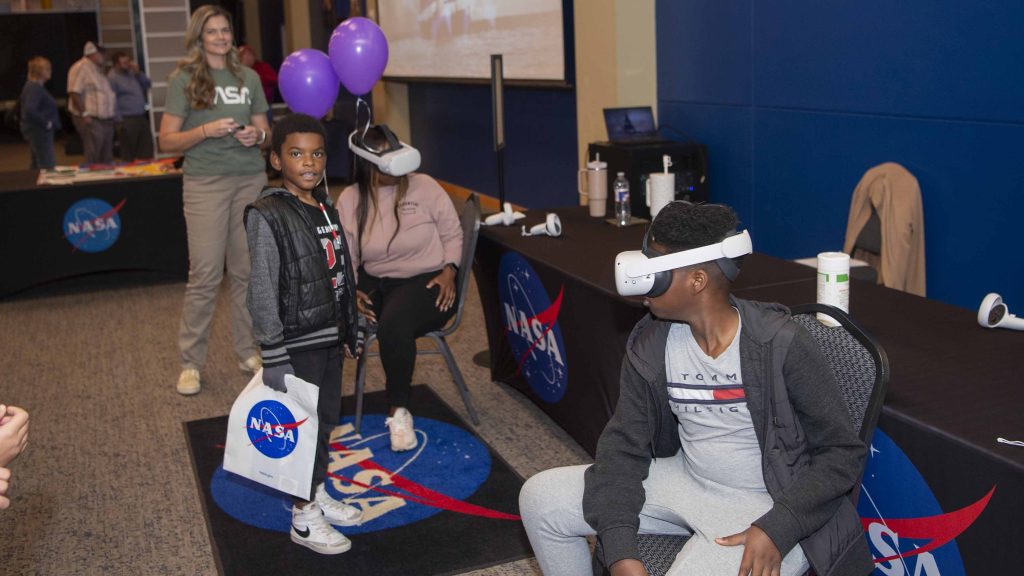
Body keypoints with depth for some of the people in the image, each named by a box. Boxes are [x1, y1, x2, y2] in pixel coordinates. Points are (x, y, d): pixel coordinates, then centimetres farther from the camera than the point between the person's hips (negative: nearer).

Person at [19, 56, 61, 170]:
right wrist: (46, 123, -22)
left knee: (36, 165, 18)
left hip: (38, 131, 11)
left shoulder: (32, 86, 14)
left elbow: (21, 104, 27)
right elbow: (30, 109, -32)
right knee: (48, 166, -11)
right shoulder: (35, 88, -18)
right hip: (39, 132, -11)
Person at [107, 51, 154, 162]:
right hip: (127, 121, -7)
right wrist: (119, 121, -17)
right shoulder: (112, 77, -8)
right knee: (129, 156, -2)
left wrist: (138, 72, 1)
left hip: (142, 118, 7)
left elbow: (148, 84, 15)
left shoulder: (132, 73, 14)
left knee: (147, 152, 9)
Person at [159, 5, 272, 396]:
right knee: (205, 274, -6)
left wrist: (257, 135, -6)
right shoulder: (184, 79, 2)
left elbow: (265, 131, 17)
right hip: (206, 183, -3)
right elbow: (167, 141, -2)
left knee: (249, 271, 5)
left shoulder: (248, 77, 13)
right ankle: (190, 363, 5)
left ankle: (247, 352, 17)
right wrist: (207, 131, -17)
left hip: (252, 180, 4)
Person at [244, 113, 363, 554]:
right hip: (296, 343, -7)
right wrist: (273, 356, -19)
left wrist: (349, 331, 16)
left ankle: (319, 494, 37)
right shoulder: (267, 216, -17)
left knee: (326, 418, 18)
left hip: (329, 337, 7)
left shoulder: (325, 208, 6)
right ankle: (303, 518, 20)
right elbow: (262, 292, -18)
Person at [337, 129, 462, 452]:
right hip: (375, 283, 4)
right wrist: (351, 291, -13)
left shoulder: (424, 187, -2)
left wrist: (449, 270, -11)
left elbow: (452, 234, 6)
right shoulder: (349, 200, 3)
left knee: (393, 324, -36)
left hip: (426, 281, -3)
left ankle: (398, 411, -17)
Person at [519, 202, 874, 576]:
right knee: (540, 499, -3)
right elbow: (624, 443, -4)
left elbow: (843, 453, -13)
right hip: (687, 481, 5)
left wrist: (777, 528, -26)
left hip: (768, 506, -5)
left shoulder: (781, 345, -21)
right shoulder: (649, 345, -8)